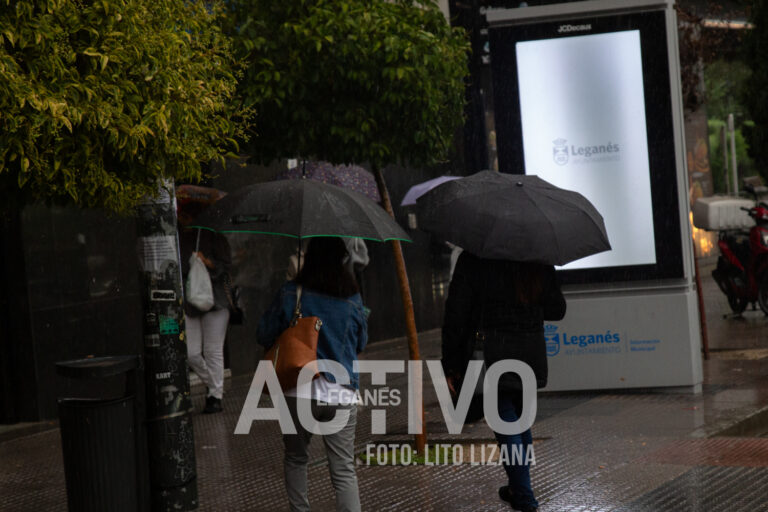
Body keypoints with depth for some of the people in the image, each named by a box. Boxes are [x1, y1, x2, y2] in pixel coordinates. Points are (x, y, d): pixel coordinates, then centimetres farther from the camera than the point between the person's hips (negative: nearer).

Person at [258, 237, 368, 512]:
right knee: (344, 469, 2)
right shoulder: (352, 299, 0)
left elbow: (265, 336, 2)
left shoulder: (290, 294, -5)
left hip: (299, 392, -1)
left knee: (296, 459, 18)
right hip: (342, 396, 1)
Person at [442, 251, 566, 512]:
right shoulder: (539, 261, 0)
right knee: (521, 419, 22)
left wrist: (450, 364, -2)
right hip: (530, 356, 4)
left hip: (491, 357, -4)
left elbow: (456, 315, -9)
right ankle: (518, 488, 35)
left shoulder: (472, 260, -9)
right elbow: (557, 310, 9)